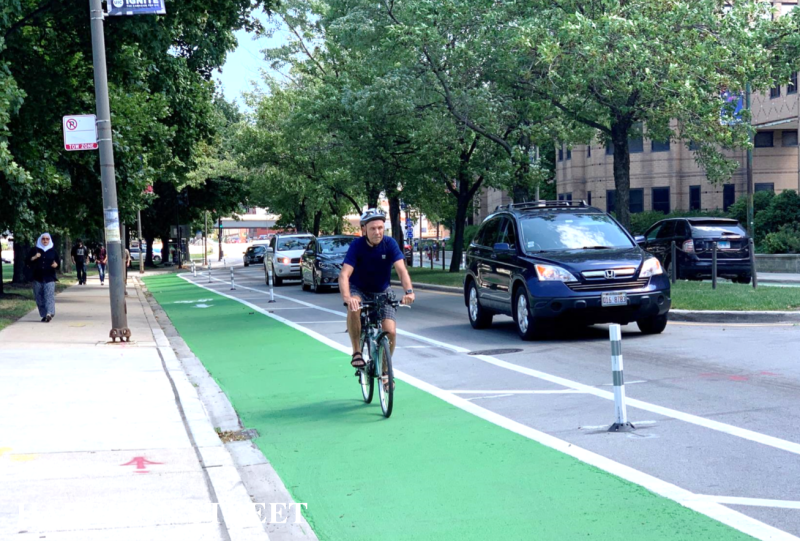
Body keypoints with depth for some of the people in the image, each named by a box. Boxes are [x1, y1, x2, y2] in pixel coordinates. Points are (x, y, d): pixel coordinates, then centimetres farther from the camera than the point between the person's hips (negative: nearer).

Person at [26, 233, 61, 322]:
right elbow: (27, 261, 7)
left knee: (49, 295, -16)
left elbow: (58, 262, 13)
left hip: (49, 278, -2)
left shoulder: (53, 251, 11)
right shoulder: (34, 250, 10)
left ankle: (49, 313, -26)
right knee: (39, 297, 3)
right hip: (37, 278, 2)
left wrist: (56, 265, -10)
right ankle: (43, 314, 11)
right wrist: (34, 258, -12)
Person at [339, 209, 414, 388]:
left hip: (382, 292, 2)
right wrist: (346, 297, -49)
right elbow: (344, 274, -31)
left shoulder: (389, 244, -18)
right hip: (359, 290, -2)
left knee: (390, 331, -14)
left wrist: (408, 291, -45)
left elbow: (401, 270, -27)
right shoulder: (357, 245, -22)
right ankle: (357, 352, -20)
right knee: (354, 308, -36)